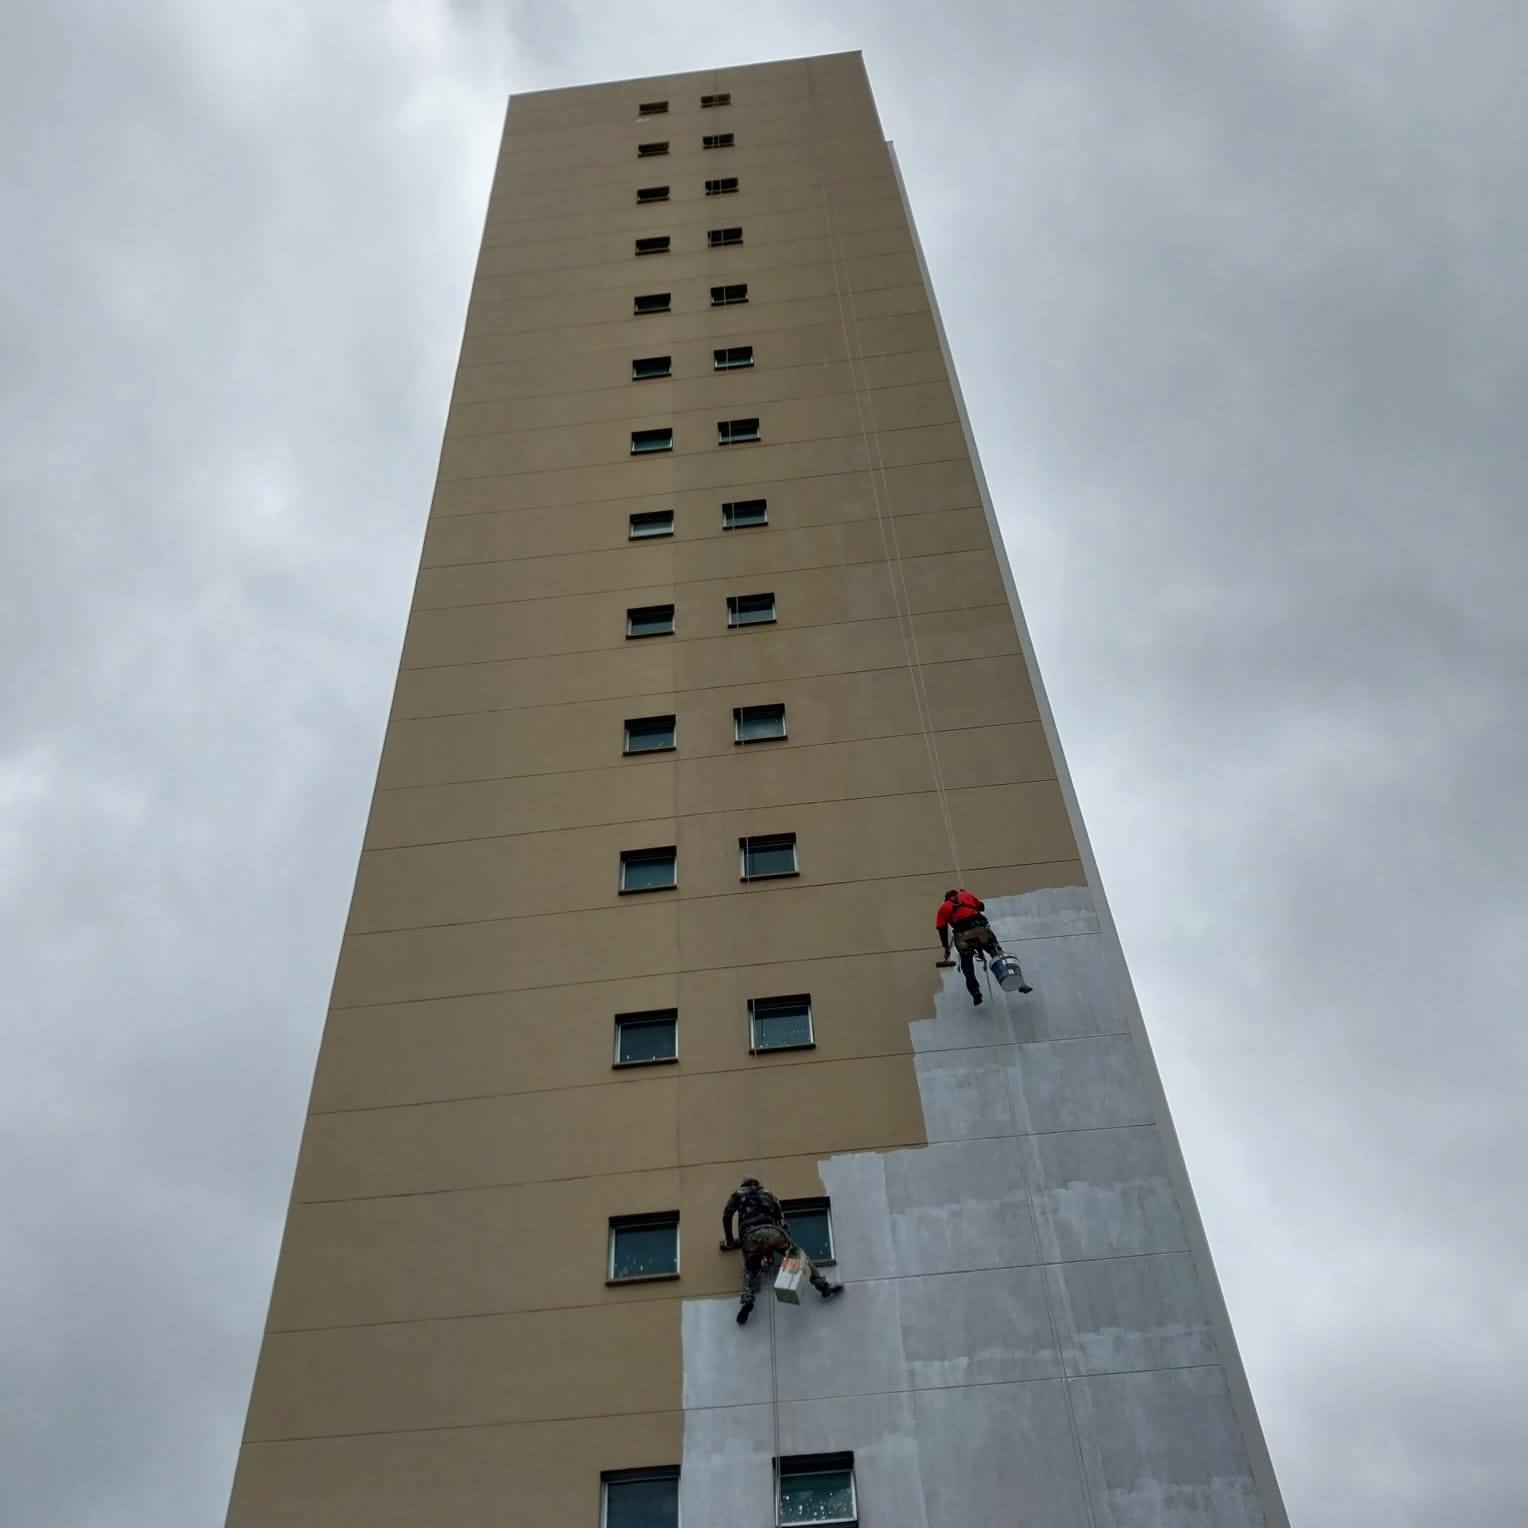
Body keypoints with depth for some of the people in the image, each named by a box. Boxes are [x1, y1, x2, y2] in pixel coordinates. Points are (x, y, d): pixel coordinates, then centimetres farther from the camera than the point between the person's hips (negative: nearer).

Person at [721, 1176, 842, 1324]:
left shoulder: (738, 1195, 32)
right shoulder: (768, 1194, 36)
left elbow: (726, 1217, 22)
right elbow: (781, 1218, 28)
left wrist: (730, 1241, 32)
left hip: (750, 1234, -1)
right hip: (772, 1231, 1)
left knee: (750, 1269, 18)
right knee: (798, 1253, 18)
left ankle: (747, 1300, -12)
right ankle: (823, 1286, 1)